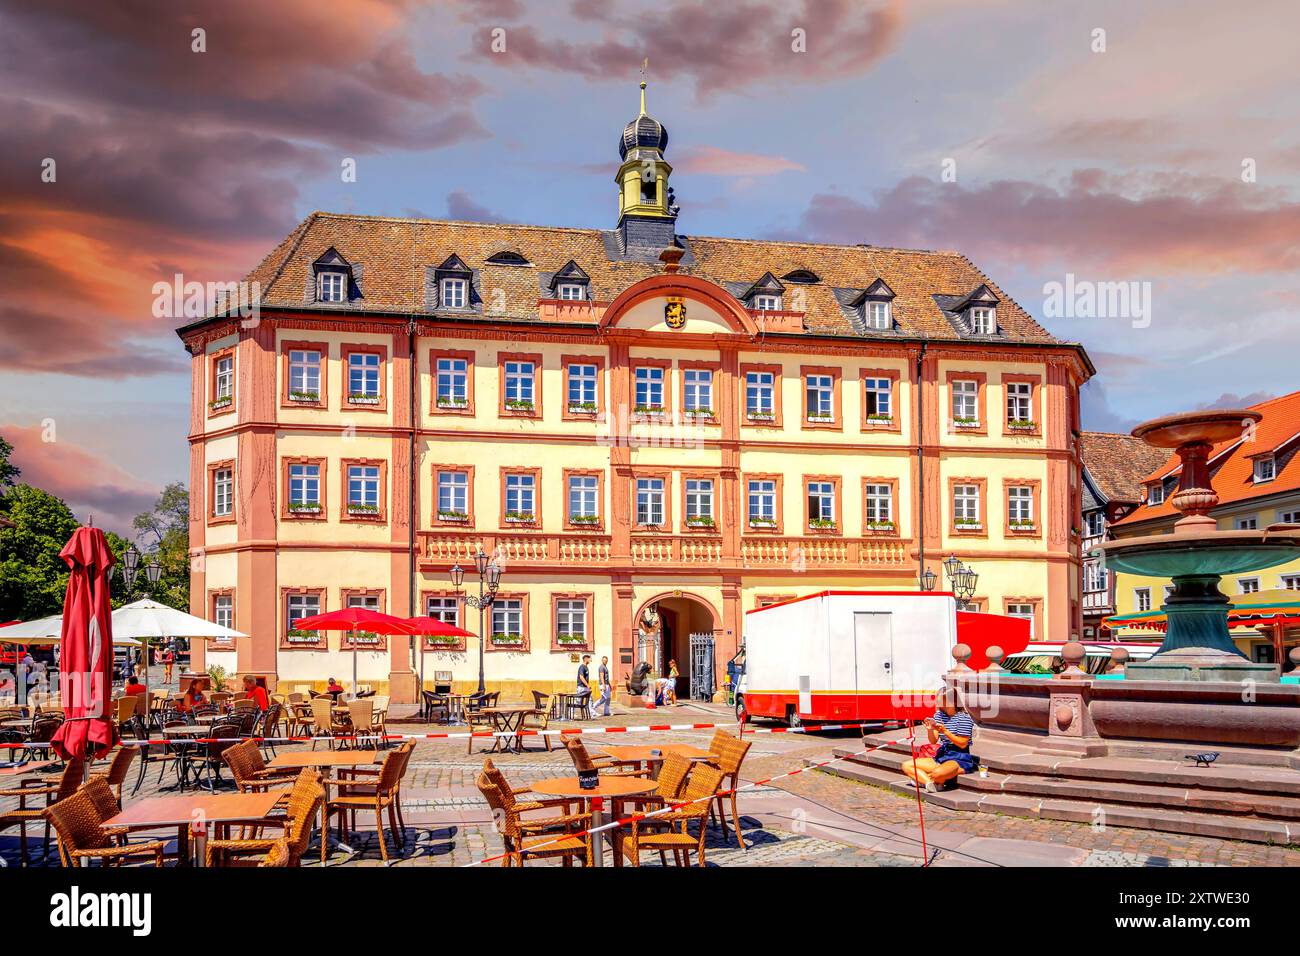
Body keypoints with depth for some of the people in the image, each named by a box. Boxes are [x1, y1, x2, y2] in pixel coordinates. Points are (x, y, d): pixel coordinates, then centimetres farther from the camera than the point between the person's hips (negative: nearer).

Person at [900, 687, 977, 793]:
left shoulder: (963, 718, -9)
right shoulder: (939, 715, 9)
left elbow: (963, 744, -13)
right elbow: (934, 741, 8)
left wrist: (945, 731, -21)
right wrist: (930, 730, -13)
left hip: (960, 759, -8)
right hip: (941, 756, 8)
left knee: (937, 773, -41)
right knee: (906, 765, -5)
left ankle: (921, 779, -6)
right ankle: (931, 783, -23)